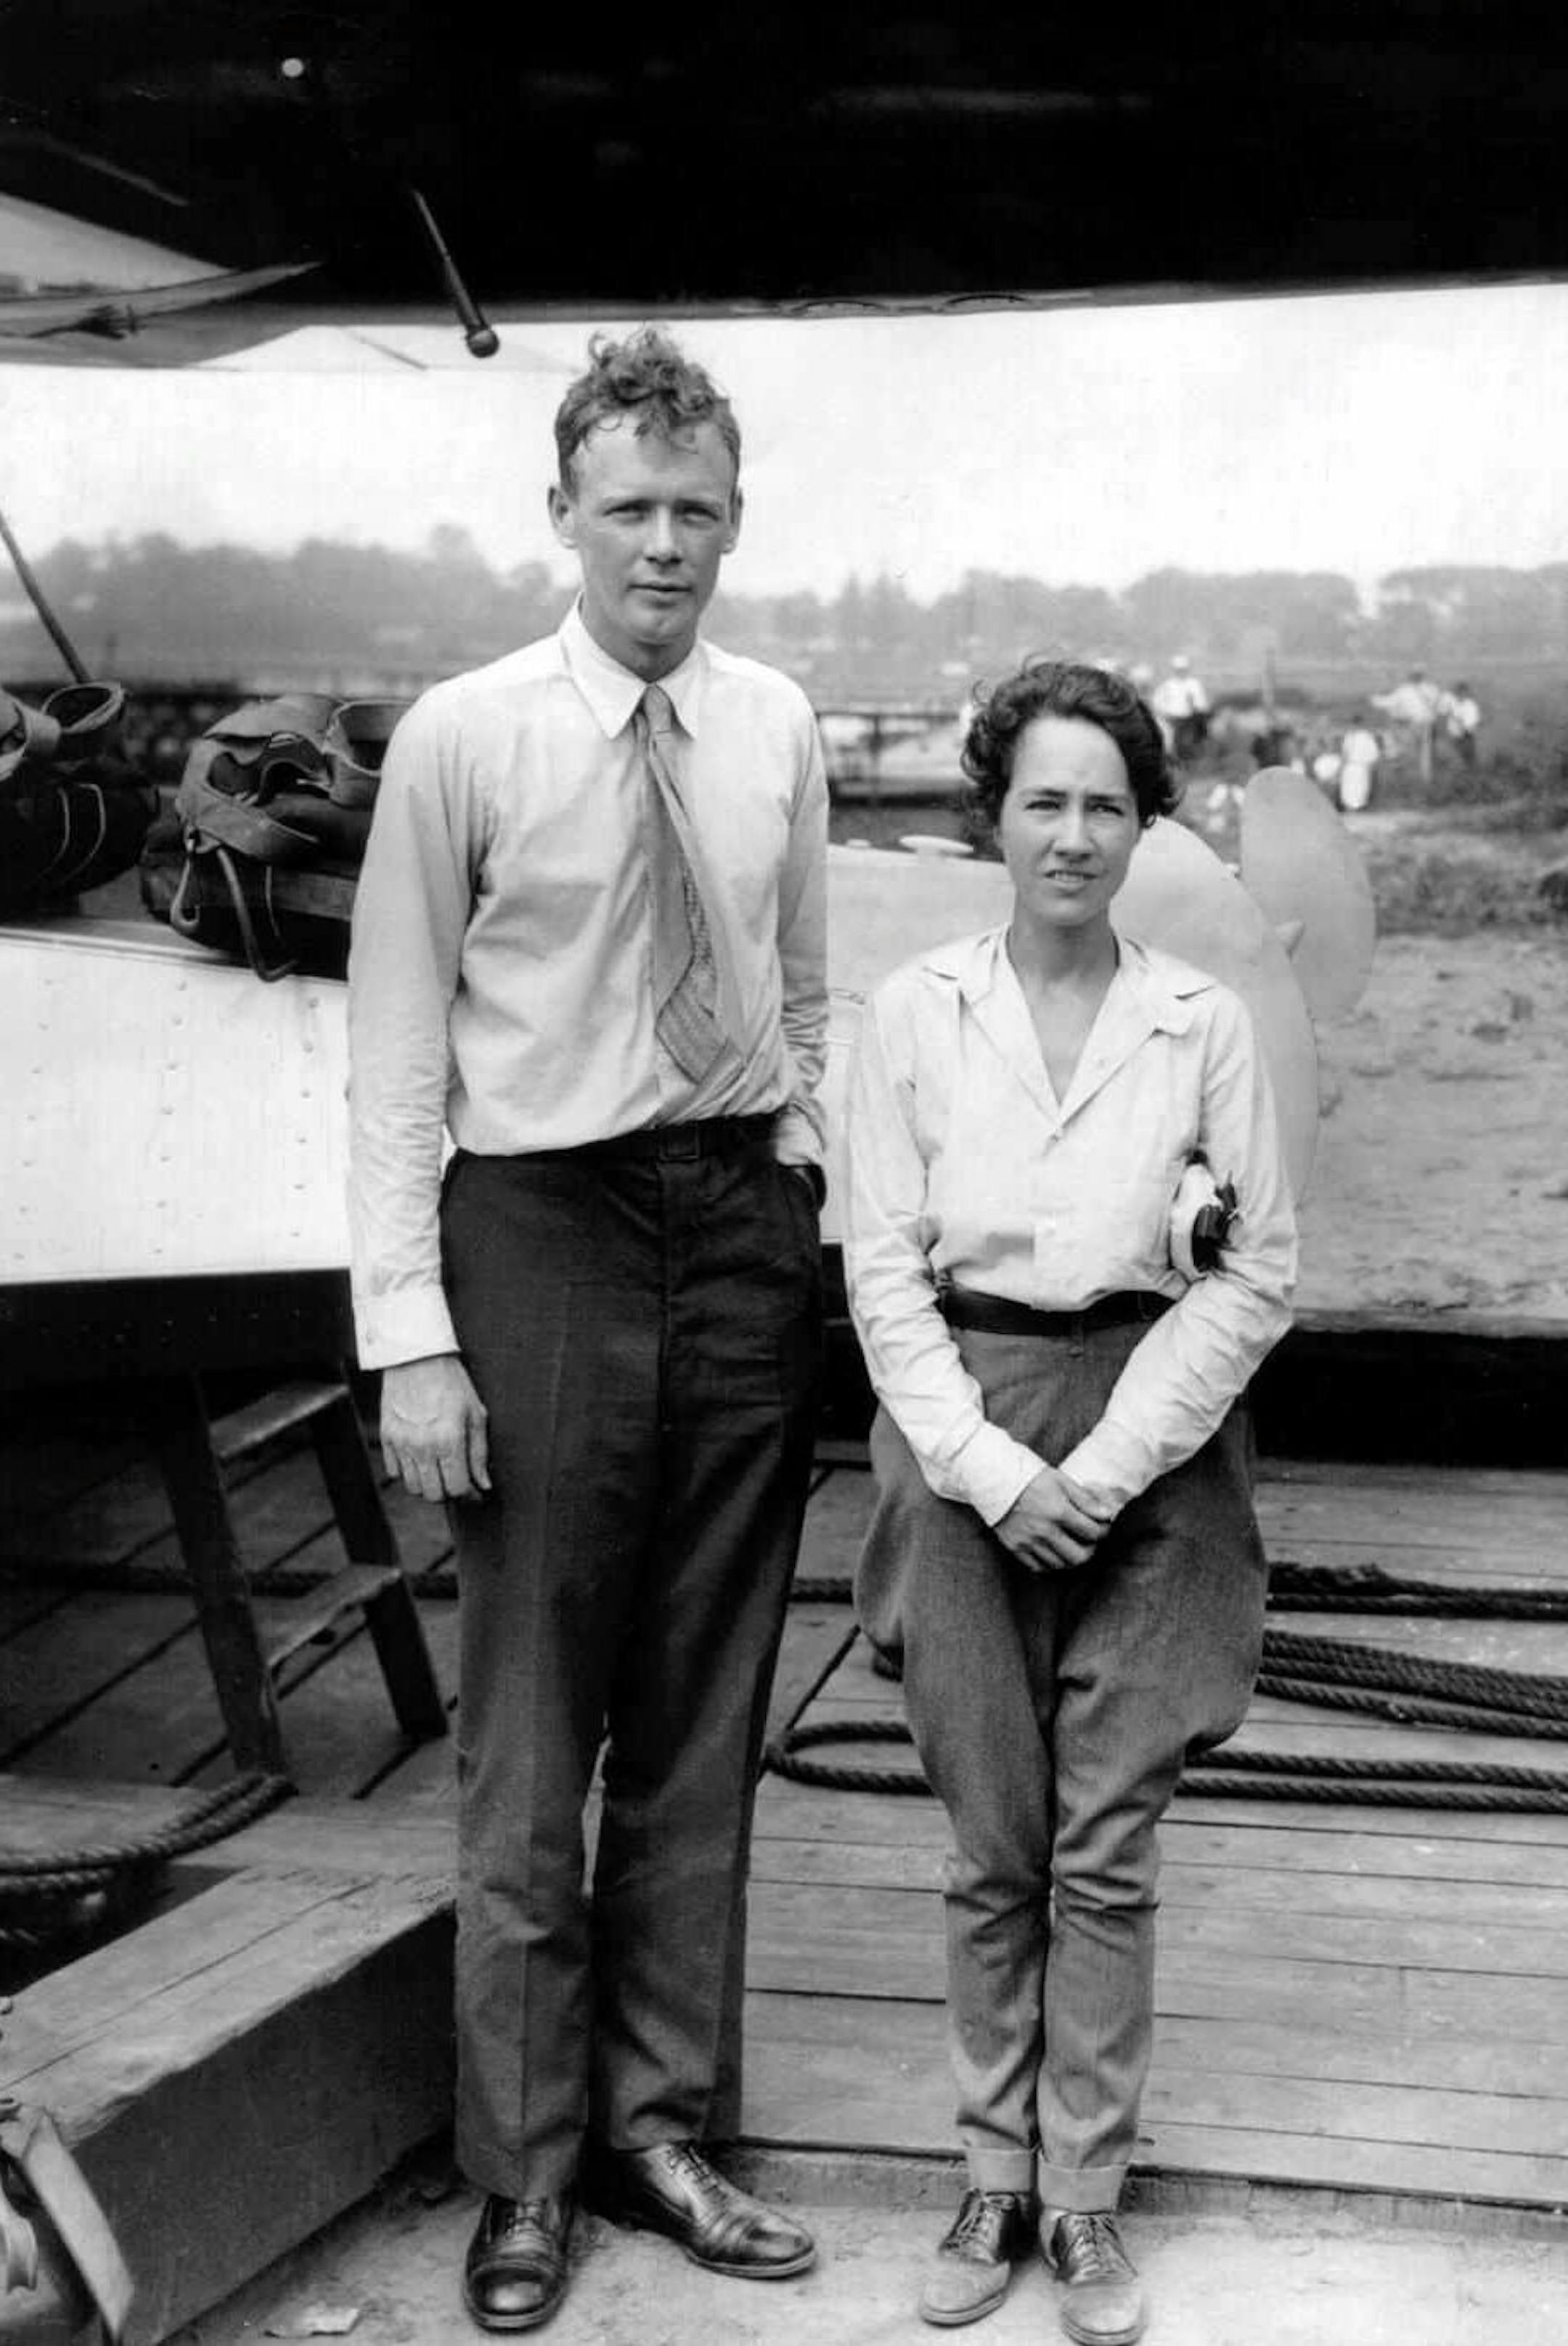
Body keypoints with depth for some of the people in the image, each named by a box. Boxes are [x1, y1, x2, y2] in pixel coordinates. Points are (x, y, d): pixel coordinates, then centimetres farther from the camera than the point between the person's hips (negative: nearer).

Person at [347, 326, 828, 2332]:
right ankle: (524, 2178, 18)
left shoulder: (775, 730, 6)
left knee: (704, 1726, 12)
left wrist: (806, 1180, 5)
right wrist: (410, 1335, -12)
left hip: (747, 1227, 4)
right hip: (543, 1227, -4)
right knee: (532, 1735, 2)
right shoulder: (463, 740, -6)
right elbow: (394, 1057, -7)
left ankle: (659, 2127, 26)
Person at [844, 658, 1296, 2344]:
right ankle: (994, 2184, 21)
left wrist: (1110, 1461, -8)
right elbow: (883, 1267, -1)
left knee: (1106, 1847, 3)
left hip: (1147, 1452, 0)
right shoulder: (914, 1014, 1)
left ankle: (1085, 2201, 16)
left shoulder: (1203, 1025, 0)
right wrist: (991, 1466, -10)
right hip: (965, 1442, 0)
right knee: (992, 1844, 8)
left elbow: (1258, 1274, 0)